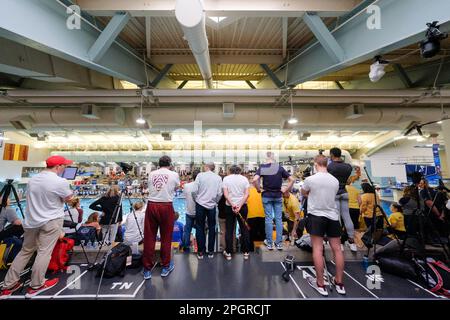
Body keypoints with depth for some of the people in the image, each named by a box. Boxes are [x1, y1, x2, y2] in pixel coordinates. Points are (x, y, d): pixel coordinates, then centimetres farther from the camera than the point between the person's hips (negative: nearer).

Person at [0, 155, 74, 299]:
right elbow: (68, 199, -3)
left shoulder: (32, 180, 5)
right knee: (44, 252, 3)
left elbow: (36, 199, 16)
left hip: (31, 221, 7)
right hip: (51, 221, -7)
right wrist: (70, 193, 16)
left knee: (25, 251, 19)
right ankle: (36, 286, 13)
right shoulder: (61, 182, -18)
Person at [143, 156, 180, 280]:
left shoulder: (151, 174, 7)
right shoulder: (174, 174, 0)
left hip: (151, 205, 3)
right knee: (166, 238, 10)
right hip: (166, 206, -2)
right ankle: (165, 267, 24)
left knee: (149, 238, 9)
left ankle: (147, 270, 20)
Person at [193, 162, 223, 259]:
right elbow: (220, 193, -3)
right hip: (212, 205, 1)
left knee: (200, 228, 10)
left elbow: (195, 190, -7)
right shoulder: (218, 178, 0)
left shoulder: (200, 175, -5)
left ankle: (201, 251, 17)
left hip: (200, 204, -1)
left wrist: (196, 199, 9)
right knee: (212, 228, 12)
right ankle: (211, 251, 20)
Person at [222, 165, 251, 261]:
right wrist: (240, 206, -14)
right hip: (242, 206, 1)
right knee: (244, 228, 11)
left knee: (229, 230, 10)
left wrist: (232, 205, -15)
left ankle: (228, 253, 18)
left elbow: (225, 194, -11)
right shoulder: (244, 179, 1)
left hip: (229, 206, 0)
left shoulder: (226, 178, -1)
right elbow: (246, 194, -9)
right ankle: (246, 252, 20)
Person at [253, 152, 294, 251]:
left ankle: (269, 243, 14)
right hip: (278, 195, 1)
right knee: (279, 218, 8)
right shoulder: (279, 167, -2)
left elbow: (255, 180, -19)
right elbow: (292, 180, -4)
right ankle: (279, 243, 14)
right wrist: (286, 190, 3)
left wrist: (259, 189, -5)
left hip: (267, 196, -1)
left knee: (268, 219, 6)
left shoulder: (262, 167, -5)